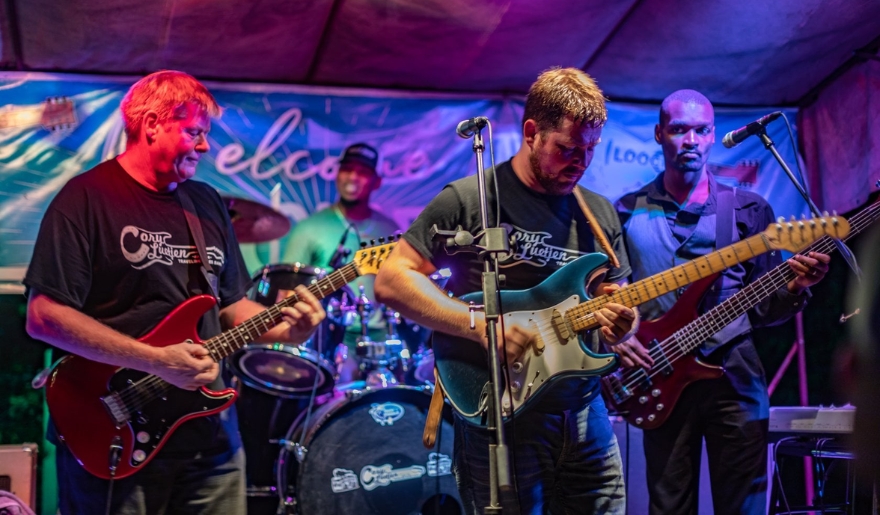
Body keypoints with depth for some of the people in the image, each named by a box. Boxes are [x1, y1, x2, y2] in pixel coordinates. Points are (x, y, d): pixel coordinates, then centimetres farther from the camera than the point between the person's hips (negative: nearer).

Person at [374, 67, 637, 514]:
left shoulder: (599, 213, 10)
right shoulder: (471, 199, -8)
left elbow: (612, 299, 15)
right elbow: (391, 279, -11)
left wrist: (619, 321, -10)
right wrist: (481, 325, -21)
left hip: (586, 414, 6)